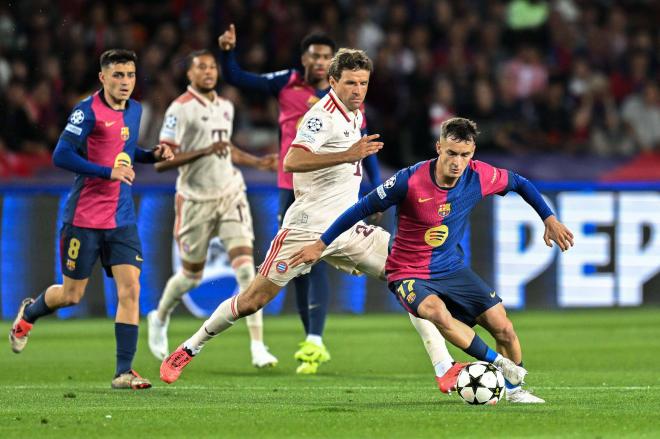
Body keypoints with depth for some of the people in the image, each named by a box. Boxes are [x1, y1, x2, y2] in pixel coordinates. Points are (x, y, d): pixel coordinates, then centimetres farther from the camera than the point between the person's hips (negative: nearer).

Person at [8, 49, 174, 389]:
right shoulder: (88, 111, -14)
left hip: (121, 219, 5)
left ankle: (124, 372, -7)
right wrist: (108, 172, -25)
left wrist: (153, 155, 7)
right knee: (71, 294, 7)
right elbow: (61, 156, -20)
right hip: (84, 219, -5)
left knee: (130, 290, -8)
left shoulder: (134, 110, 9)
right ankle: (28, 313, 40)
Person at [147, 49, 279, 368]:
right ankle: (159, 319, 40)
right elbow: (161, 162, -16)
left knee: (245, 267, -12)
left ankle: (258, 347, -13)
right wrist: (204, 151, -24)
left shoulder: (225, 107, 11)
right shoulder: (179, 109, -11)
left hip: (230, 195, 4)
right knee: (191, 275, 8)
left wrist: (258, 162, 19)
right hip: (196, 200, -4)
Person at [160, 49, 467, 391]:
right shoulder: (323, 115, -13)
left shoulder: (356, 115, 13)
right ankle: (187, 351, 16)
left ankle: (445, 369, -5)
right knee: (253, 301, -5)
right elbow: (292, 161, -30)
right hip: (306, 230, -7)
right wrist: (348, 155, -34)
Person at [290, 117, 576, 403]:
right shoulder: (410, 181, -24)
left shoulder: (479, 176, -12)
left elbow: (520, 184, 9)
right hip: (409, 275, -4)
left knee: (503, 328, -6)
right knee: (438, 313, -37)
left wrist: (550, 220, 6)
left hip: (453, 269, 5)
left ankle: (514, 389, 22)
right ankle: (498, 363, -17)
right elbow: (362, 209, -13)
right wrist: (321, 245, -8)